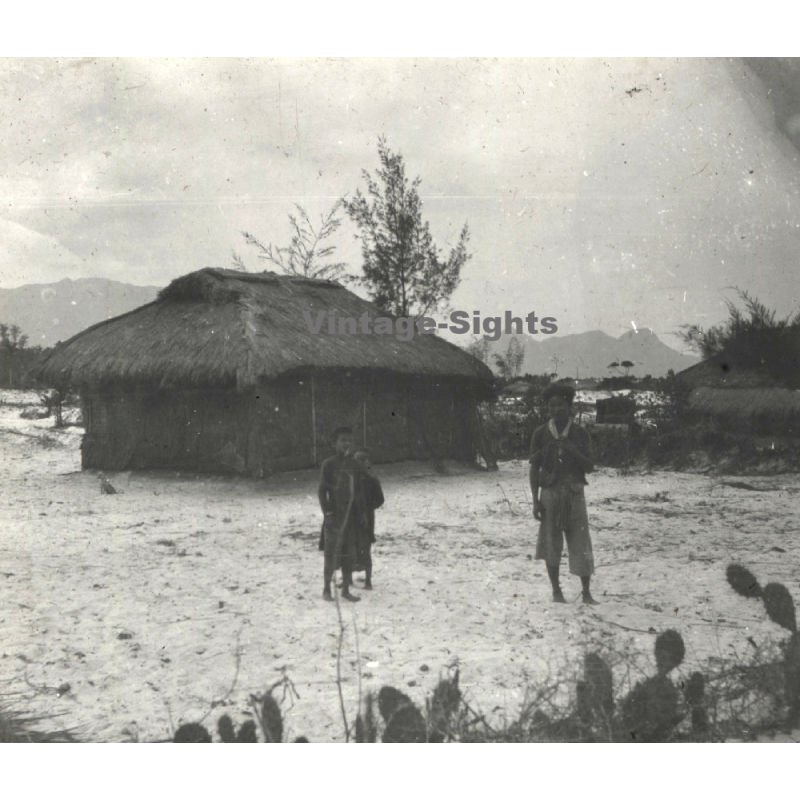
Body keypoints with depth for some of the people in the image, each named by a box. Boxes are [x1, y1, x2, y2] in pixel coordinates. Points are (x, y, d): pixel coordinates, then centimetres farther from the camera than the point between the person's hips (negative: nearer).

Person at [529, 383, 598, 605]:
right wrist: (535, 500, -2)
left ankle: (586, 592, 8)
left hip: (575, 494, 0)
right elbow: (534, 468, 3)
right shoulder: (540, 434, 0)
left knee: (580, 542, -1)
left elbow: (589, 467, 0)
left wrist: (573, 452, -17)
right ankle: (556, 590, 18)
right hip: (550, 494, 0)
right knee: (551, 543, 4)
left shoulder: (581, 434, 1)